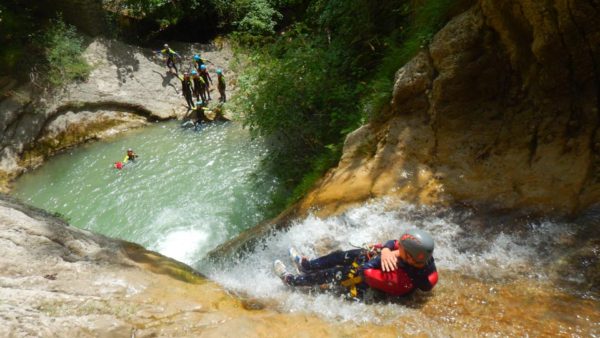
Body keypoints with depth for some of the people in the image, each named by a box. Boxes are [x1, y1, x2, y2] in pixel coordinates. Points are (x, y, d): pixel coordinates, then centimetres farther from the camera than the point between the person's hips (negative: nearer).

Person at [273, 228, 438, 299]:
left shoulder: (400, 278, -45)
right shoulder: (422, 256, -25)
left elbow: (365, 272, -35)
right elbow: (392, 243, -13)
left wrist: (391, 256, -30)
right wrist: (385, 251, -33)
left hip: (371, 288, -7)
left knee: (335, 273, 0)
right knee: (341, 255, 8)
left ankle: (291, 280, 24)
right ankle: (306, 265, 34)